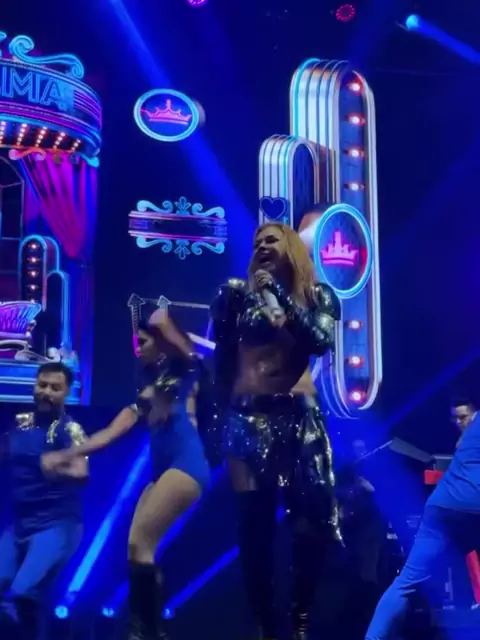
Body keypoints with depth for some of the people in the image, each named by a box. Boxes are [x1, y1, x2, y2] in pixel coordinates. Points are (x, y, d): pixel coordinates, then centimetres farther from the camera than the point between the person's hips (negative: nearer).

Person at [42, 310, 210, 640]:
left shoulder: (183, 371, 7)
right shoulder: (147, 392, 25)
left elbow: (162, 324, -16)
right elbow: (110, 434, 19)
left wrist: (161, 321, 3)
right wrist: (64, 455, 15)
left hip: (186, 464, -8)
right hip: (162, 472, 8)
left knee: (140, 541, -17)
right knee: (139, 547, -1)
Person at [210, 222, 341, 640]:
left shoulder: (317, 295, 10)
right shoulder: (238, 293, 8)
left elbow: (321, 341, -9)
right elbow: (222, 358, 8)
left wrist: (278, 292, -10)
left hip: (301, 417, 1)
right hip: (248, 417, -1)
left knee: (312, 519, -6)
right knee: (254, 523, -2)